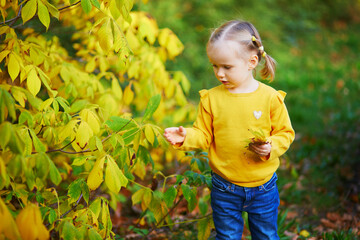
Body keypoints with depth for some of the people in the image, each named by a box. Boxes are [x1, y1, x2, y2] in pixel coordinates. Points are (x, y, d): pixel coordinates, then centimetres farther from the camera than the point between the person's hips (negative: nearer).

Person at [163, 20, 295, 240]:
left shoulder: (270, 97, -10)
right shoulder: (211, 98, -6)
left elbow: (285, 133, -4)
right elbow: (203, 135, -1)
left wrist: (271, 148, -23)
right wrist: (185, 137, -20)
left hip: (263, 187, -1)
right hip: (225, 189, 1)